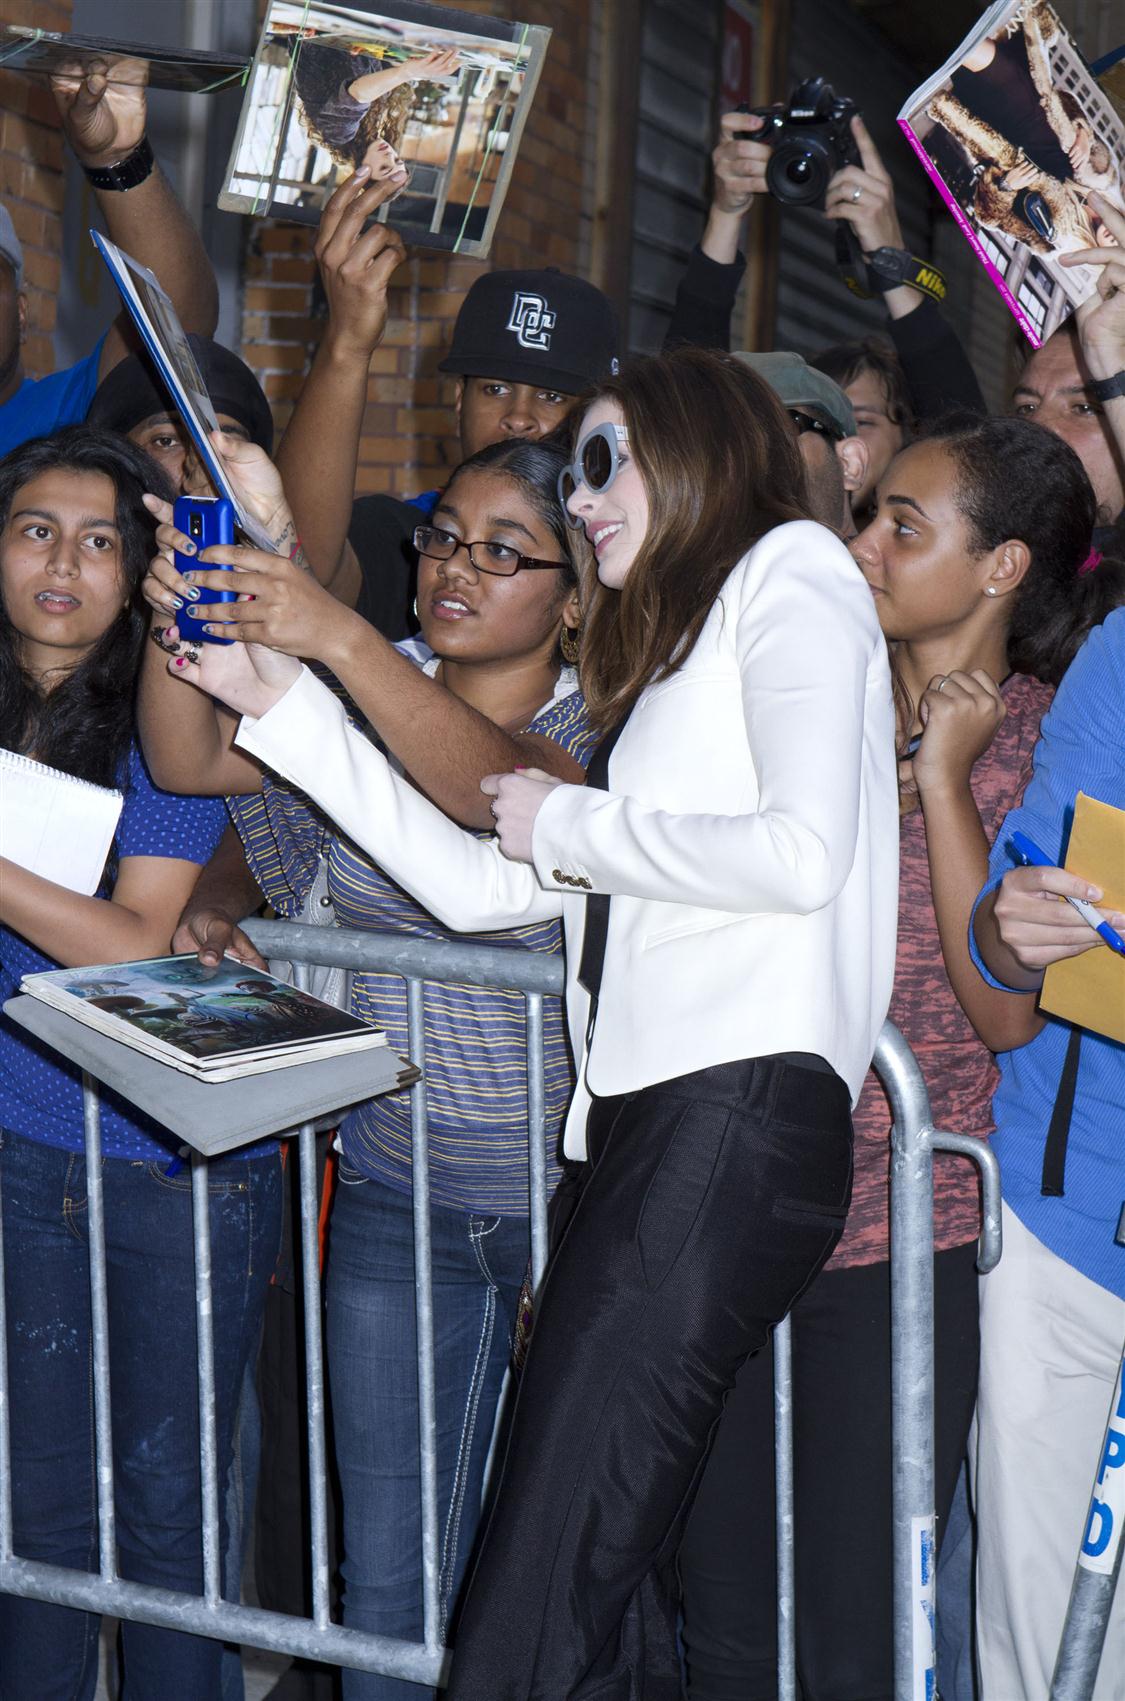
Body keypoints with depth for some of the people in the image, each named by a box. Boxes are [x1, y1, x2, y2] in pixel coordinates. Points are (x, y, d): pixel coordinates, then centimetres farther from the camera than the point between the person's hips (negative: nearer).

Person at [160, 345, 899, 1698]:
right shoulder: (654, 661, 32)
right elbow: (483, 888, 25)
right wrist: (281, 703, 24)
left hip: (739, 1112, -8)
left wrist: (570, 826, 2)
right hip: (633, 1125, 8)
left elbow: (804, 853, -11)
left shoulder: (789, 570, 7)